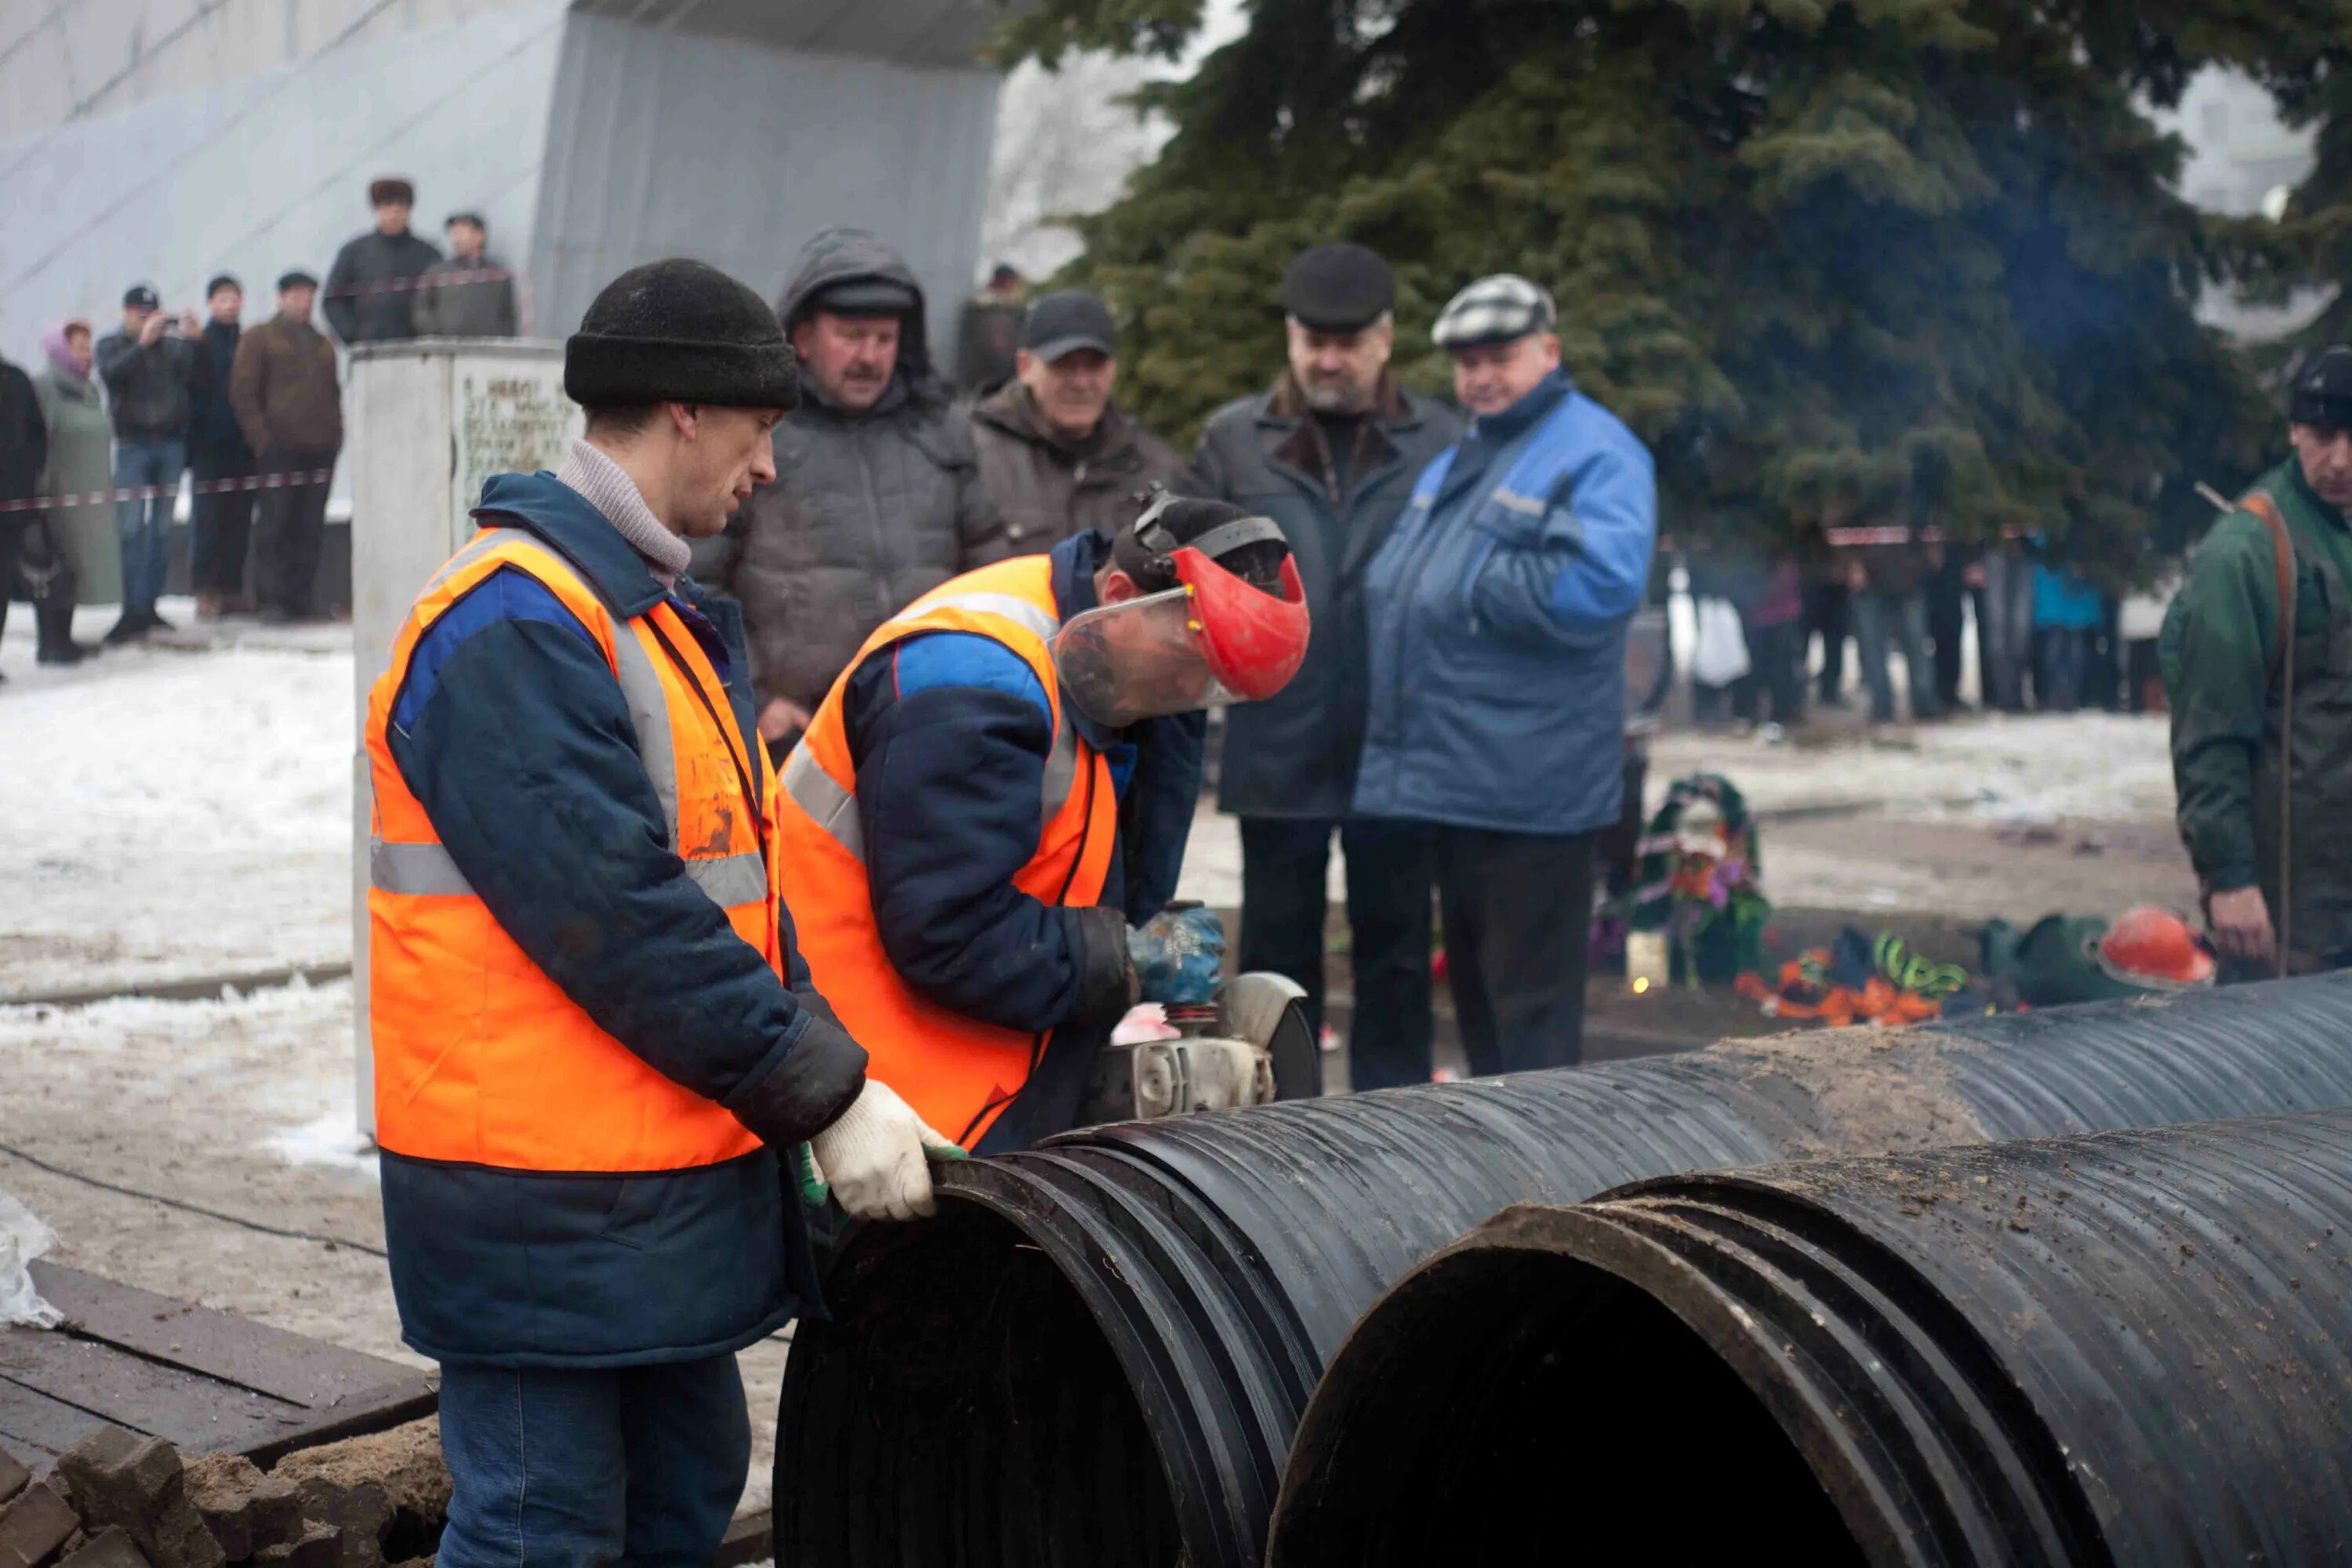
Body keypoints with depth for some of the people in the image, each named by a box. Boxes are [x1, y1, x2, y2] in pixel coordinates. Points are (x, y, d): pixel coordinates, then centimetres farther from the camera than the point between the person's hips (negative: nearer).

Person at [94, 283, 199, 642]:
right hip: (133, 442, -3)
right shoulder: (112, 345, 7)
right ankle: (131, 610, -12)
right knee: (130, 531, -10)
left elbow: (192, 376, -2)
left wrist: (189, 339, -14)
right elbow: (111, 373, -12)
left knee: (162, 530, 5)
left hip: (171, 442, 3)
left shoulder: (171, 345, 11)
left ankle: (149, 605, 11)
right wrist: (143, 342, -21)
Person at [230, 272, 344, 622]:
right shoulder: (260, 338, 5)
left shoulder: (322, 344, 22)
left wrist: (335, 434, 11)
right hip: (279, 449, -5)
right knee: (275, 526, -6)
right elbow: (242, 392, -1)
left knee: (310, 529, 2)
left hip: (320, 449, 5)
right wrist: (261, 437, -10)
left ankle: (301, 599, 6)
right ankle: (272, 600, -5)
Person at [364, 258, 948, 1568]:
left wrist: (824, 1063, 4)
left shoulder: (654, 613, 15)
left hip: (673, 1177, 10)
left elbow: (735, 878, 16)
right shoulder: (513, 625, -18)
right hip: (550, 1201, -10)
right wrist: (824, 1098, -18)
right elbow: (617, 921, -23)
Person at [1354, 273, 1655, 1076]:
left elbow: (1601, 586, -25)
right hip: (1448, 778, 9)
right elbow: (1389, 585, 30)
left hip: (1530, 789, -9)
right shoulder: (1453, 461, 18)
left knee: (1531, 1008, -2)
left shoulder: (1594, 452, -9)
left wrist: (1468, 586, -15)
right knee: (1473, 984, 18)